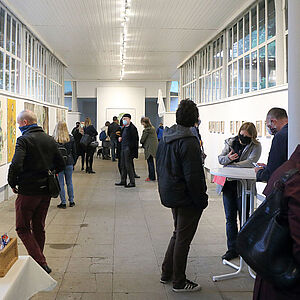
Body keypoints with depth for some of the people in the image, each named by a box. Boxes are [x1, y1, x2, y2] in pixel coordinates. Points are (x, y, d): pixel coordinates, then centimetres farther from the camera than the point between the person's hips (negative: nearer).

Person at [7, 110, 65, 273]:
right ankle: (39, 261, 29)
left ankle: (41, 262, -3)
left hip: (28, 191, -7)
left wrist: (12, 183, -9)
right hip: (46, 191, 7)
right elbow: (61, 164, 11)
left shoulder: (24, 140, -14)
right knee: (39, 227, 19)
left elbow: (16, 165, -25)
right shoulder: (50, 140, 7)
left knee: (23, 228, 5)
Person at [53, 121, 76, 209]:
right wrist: (73, 162, 15)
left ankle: (63, 202, 8)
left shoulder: (53, 139, -10)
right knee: (69, 182, 13)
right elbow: (74, 152, 5)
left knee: (60, 183, 5)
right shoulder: (71, 138, -1)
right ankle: (71, 201, 20)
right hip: (69, 163, 3)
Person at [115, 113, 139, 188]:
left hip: (129, 149, -9)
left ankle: (132, 182, 4)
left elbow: (134, 139, -17)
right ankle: (123, 181, 23)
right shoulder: (124, 127, 14)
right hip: (123, 149, 9)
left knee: (128, 165, -5)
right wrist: (120, 137, 8)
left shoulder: (132, 128, -13)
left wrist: (130, 149, -19)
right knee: (123, 165, 13)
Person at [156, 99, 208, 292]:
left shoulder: (165, 139, 6)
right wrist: (201, 199, -14)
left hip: (169, 195, 9)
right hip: (186, 198, -8)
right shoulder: (189, 142, -21)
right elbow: (193, 176, -23)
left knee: (178, 234, 23)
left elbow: (159, 166, 14)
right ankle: (179, 282, 17)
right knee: (183, 238, 4)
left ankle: (167, 273, 32)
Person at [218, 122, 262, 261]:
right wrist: (228, 158, -14)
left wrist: (231, 165, -18)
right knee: (230, 218, 9)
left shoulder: (255, 146, -3)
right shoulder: (231, 142, 8)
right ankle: (232, 249, 19)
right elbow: (220, 158, 8)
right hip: (228, 184, 4)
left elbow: (250, 162, -17)